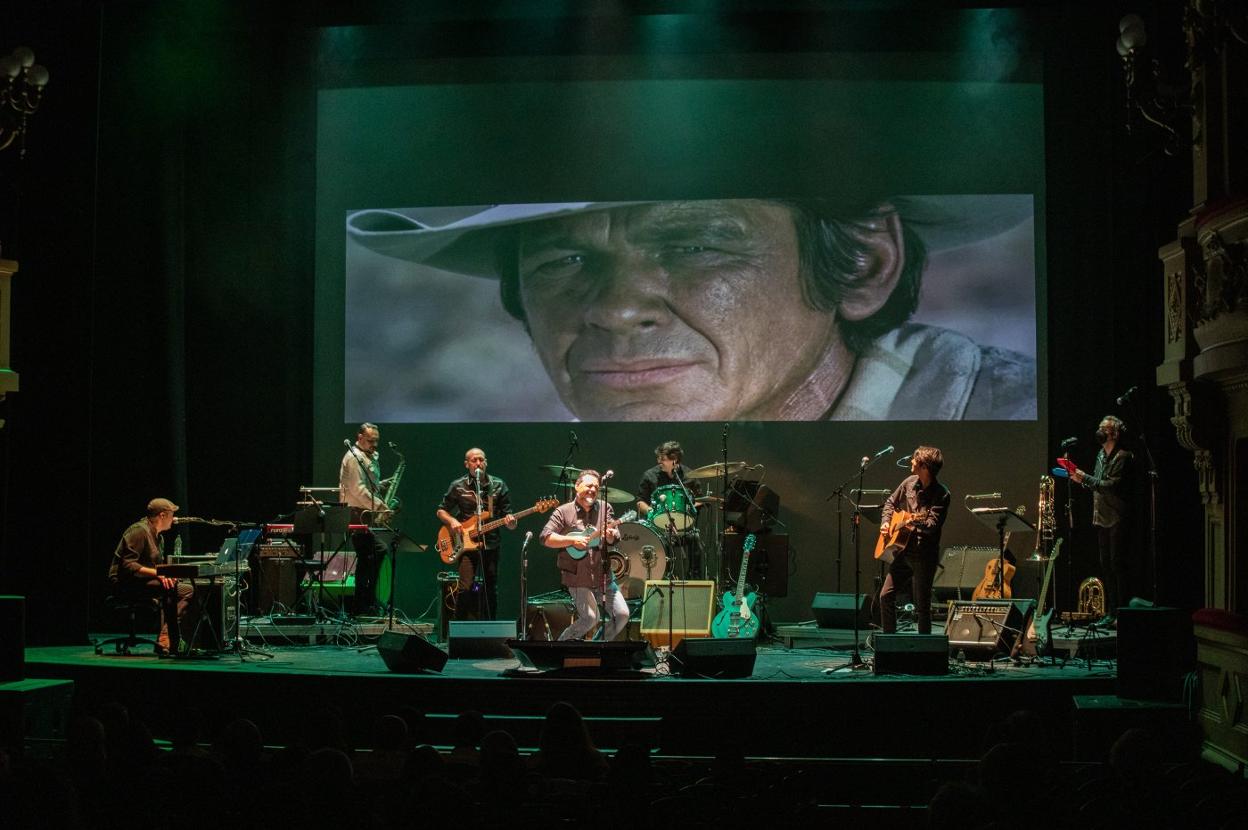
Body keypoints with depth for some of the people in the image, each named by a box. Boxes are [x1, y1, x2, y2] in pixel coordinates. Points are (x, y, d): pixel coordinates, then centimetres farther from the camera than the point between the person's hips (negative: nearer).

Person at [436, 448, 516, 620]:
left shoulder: (498, 485, 4)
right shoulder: (458, 486, 2)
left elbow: (507, 514, 5)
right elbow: (441, 511, 11)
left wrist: (510, 523, -18)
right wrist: (452, 521, -10)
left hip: (491, 543, 2)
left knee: (491, 590, 7)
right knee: (466, 588, -13)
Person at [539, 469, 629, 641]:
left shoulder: (604, 508, 8)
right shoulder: (563, 512, -3)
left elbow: (615, 539, 1)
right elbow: (545, 537, -10)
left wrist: (610, 534, -23)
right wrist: (572, 540, -19)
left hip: (603, 575, 5)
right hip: (577, 578, -5)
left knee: (622, 614, -2)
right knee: (590, 618, -16)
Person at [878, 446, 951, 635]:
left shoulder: (941, 494, -12)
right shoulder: (910, 482, 6)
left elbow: (933, 525, -21)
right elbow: (890, 503, 21)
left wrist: (917, 521, -40)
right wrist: (886, 522, 5)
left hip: (924, 556, -6)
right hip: (903, 551, 6)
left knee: (922, 605, -1)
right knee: (886, 595, 3)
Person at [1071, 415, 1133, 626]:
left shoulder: (1122, 457, -11)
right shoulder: (1101, 454, 16)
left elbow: (1112, 485, -20)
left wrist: (1086, 478, -17)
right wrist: (1081, 480, 5)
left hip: (1117, 519, -9)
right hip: (1101, 519, 9)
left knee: (1118, 565, -8)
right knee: (1106, 566, 10)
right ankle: (1110, 612, 15)